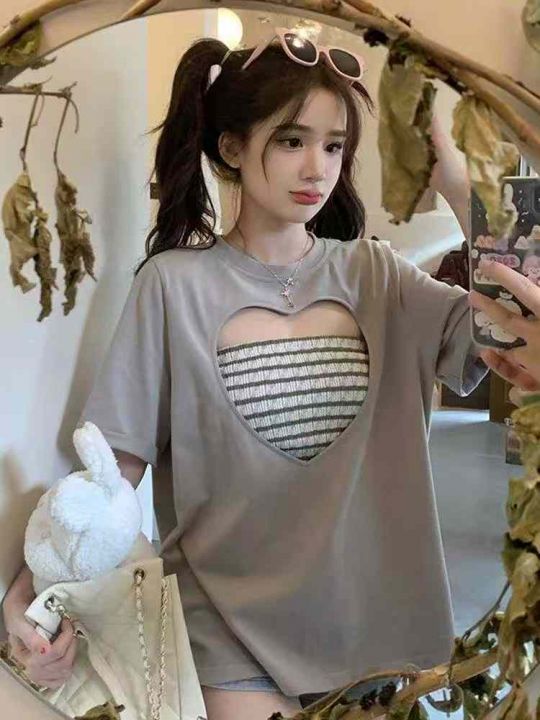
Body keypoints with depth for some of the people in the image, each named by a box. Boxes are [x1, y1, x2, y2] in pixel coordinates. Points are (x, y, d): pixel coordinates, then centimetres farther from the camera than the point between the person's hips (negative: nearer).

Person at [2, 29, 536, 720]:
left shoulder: (373, 273, 0)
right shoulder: (174, 282, -7)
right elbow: (117, 463, -7)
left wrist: (454, 177, -24)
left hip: (372, 606, 3)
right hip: (230, 611, -2)